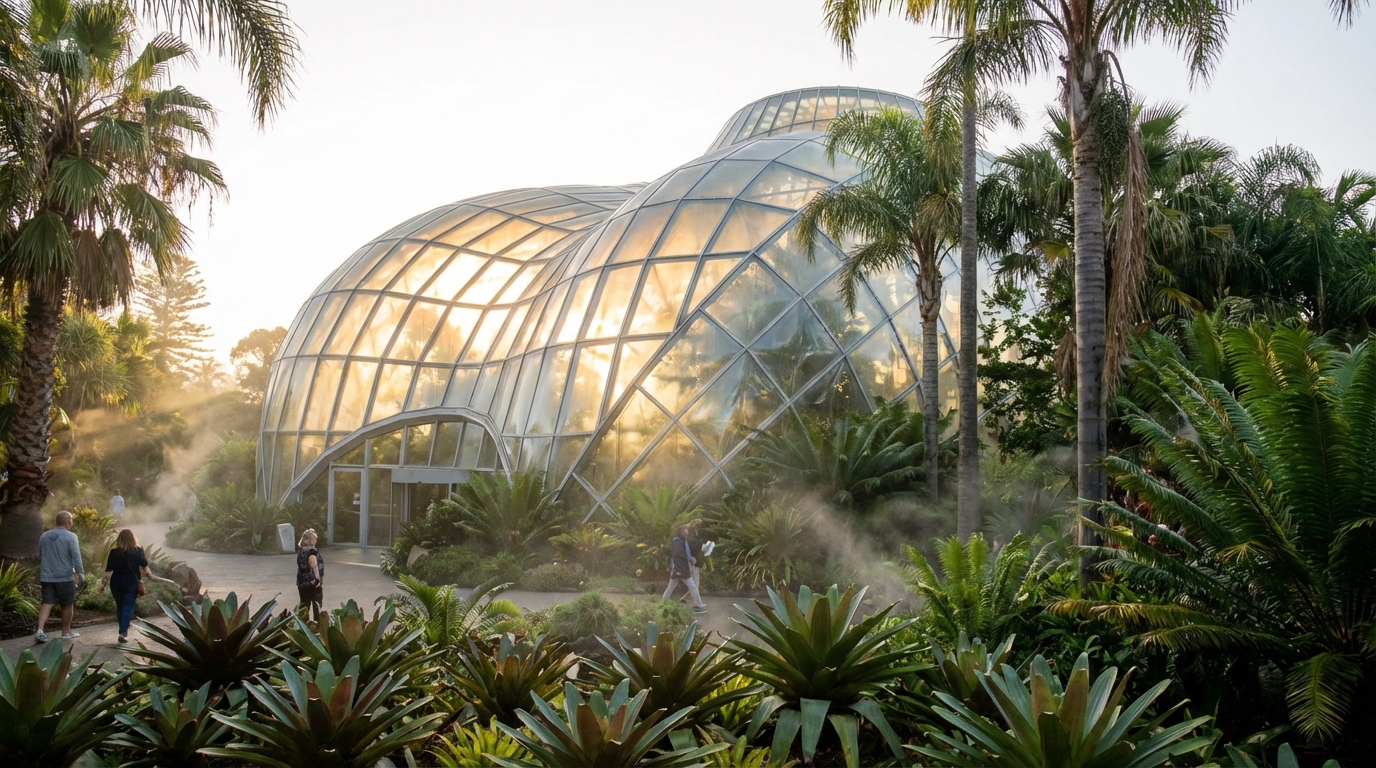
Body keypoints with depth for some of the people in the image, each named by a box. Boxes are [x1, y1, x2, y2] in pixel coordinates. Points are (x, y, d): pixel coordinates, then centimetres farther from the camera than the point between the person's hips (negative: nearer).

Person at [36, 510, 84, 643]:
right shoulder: (70, 537, -12)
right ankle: (66, 632, 19)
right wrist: (81, 574, -5)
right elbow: (76, 558, -14)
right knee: (67, 605, 9)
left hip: (47, 577, 5)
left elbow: (41, 557, 18)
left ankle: (40, 630, -15)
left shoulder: (44, 536, 8)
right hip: (65, 577, -5)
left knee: (47, 603, 2)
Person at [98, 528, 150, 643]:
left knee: (120, 605, 16)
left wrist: (103, 583, 3)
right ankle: (123, 632, -12)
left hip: (116, 581, 1)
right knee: (128, 606, 0)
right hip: (132, 581, -1)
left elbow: (108, 570, -5)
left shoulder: (114, 552, -5)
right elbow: (144, 565, 5)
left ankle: (123, 628, 28)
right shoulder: (138, 551, -6)